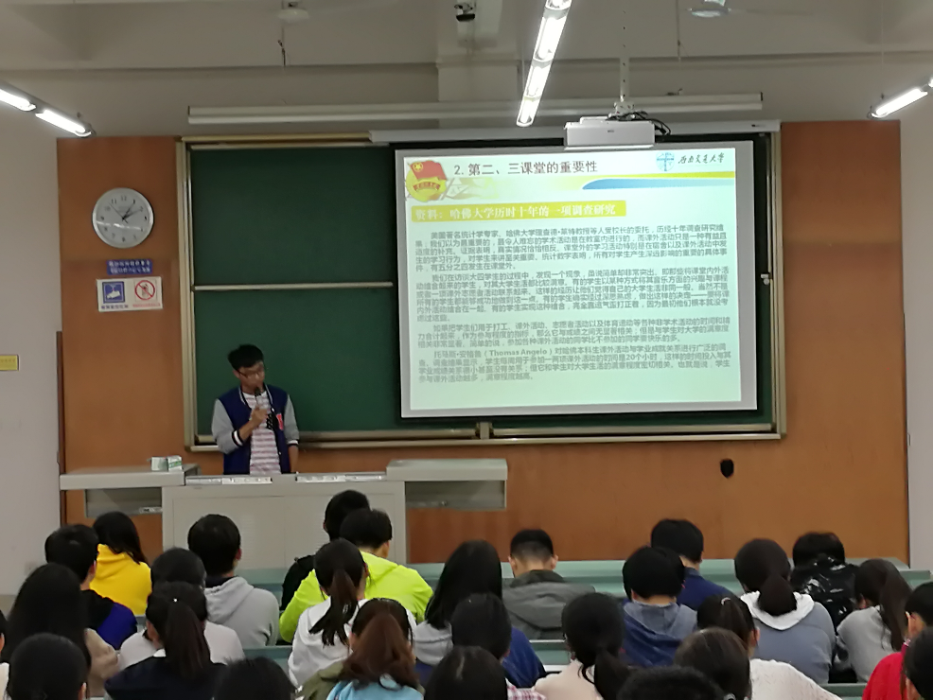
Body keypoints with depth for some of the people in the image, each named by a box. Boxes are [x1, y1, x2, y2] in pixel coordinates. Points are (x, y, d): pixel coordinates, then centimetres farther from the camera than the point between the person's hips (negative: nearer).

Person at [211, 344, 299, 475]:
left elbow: (291, 438, 9)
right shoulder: (225, 403, 0)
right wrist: (252, 424, -17)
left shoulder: (281, 398, 7)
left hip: (279, 476, 2)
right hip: (242, 479, -2)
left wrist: (293, 474, 1)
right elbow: (224, 444, -8)